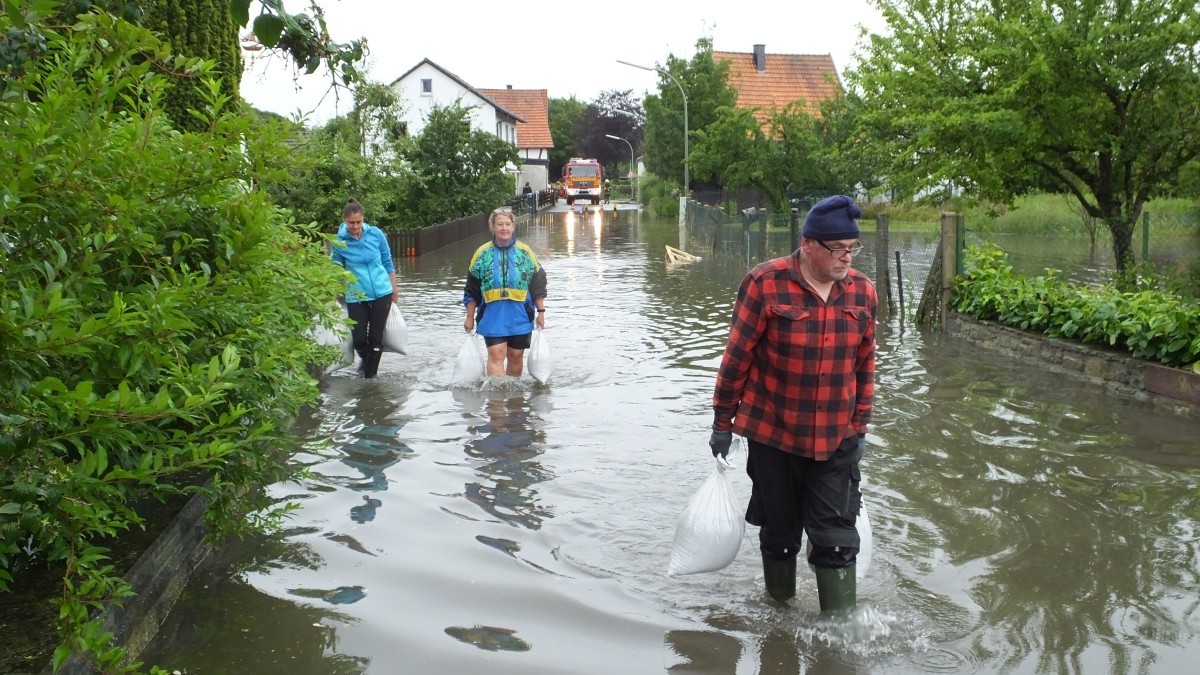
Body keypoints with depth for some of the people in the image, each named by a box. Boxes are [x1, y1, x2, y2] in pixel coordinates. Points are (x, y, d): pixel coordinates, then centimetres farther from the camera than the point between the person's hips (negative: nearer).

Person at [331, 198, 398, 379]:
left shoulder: (376, 234, -7)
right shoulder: (339, 241, -9)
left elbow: (388, 262, 6)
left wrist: (394, 287, 10)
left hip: (382, 293, 1)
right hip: (355, 297, -1)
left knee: (376, 337, 3)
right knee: (359, 339, -2)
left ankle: (369, 374, 20)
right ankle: (366, 360, 33)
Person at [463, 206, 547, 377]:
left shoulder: (525, 252, 3)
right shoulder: (482, 254, 2)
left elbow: (538, 285, 6)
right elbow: (471, 290, 7)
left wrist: (541, 312, 3)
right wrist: (470, 317, 6)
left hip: (520, 317, 1)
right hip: (492, 317, -1)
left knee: (516, 356, 9)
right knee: (496, 354, -12)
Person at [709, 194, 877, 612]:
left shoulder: (862, 292, -1)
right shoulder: (765, 284, -14)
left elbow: (864, 364, 9)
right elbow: (737, 357, -8)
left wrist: (860, 426, 11)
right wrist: (723, 422, -4)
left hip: (836, 441, 2)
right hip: (772, 436, -2)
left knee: (836, 540, 3)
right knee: (779, 532, 14)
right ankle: (779, 610, 35)